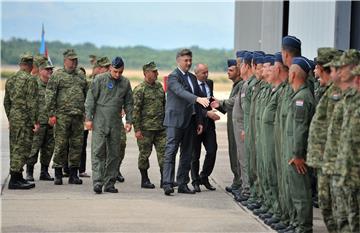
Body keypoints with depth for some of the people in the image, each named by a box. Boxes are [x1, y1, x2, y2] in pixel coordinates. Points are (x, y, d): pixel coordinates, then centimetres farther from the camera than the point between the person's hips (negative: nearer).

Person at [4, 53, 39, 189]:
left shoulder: (10, 80, 12)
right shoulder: (30, 80, -13)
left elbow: (6, 102, 17)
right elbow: (31, 103, -17)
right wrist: (35, 121, -13)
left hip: (13, 117, 8)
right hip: (25, 118, -8)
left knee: (15, 148, 13)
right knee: (21, 148, -6)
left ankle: (19, 178, 20)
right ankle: (14, 180, -8)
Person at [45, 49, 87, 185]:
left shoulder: (81, 75, 16)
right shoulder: (57, 75, 1)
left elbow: (87, 94, 21)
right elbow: (49, 95, -4)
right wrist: (51, 114, -10)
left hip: (79, 116, 5)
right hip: (62, 115, -4)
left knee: (77, 144, 5)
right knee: (61, 144, -3)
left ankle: (73, 174, 12)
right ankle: (58, 174, 4)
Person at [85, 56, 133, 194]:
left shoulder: (125, 83, 9)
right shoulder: (100, 79, -3)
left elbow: (128, 103, 15)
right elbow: (91, 99, -3)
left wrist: (129, 121, 7)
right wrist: (89, 118, -7)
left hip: (116, 123, 4)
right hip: (100, 122, -4)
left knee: (114, 154, 5)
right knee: (98, 152, -9)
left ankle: (110, 183, 12)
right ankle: (97, 183, -11)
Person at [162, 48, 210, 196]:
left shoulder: (192, 78, 17)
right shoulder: (173, 77, -8)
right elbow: (181, 92, -27)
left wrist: (199, 121, 15)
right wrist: (197, 99, -42)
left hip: (190, 121, 8)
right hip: (175, 120, -8)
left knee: (187, 154, 9)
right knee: (170, 152, -10)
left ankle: (183, 184, 14)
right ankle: (167, 184, -15)